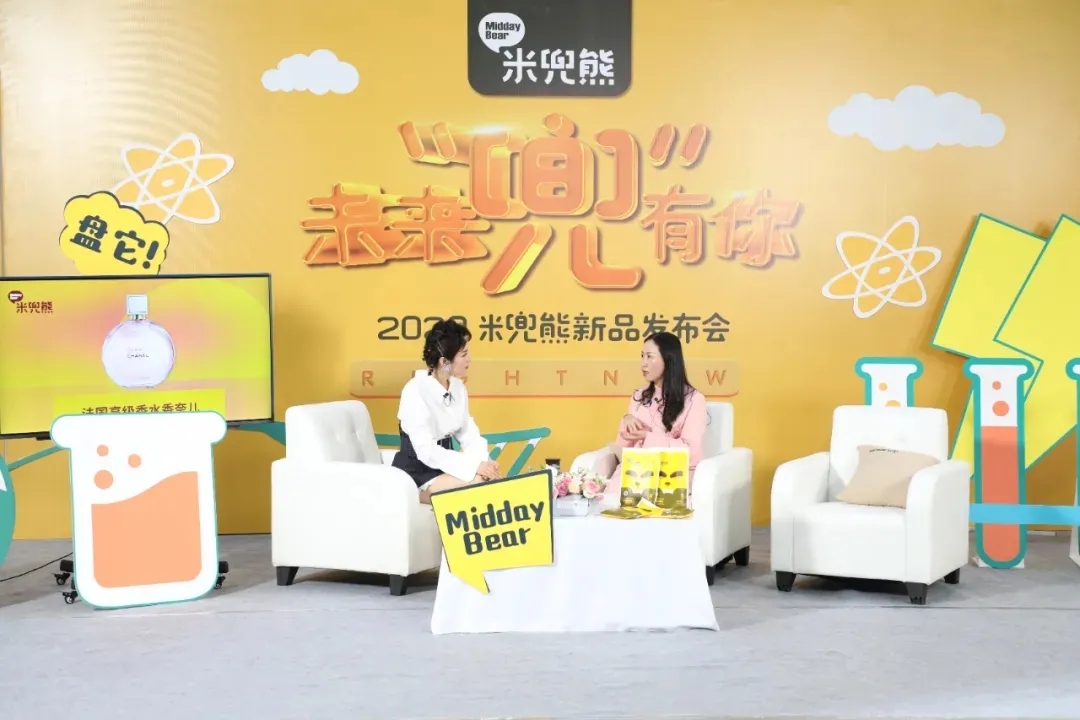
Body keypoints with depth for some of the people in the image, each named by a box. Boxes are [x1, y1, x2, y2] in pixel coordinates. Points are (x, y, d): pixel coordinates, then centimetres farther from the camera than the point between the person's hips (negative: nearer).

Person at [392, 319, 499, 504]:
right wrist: (473, 466, -28)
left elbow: (468, 433, 3)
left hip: (444, 465, 7)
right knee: (479, 485, -26)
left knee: (493, 479, -18)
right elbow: (426, 451, -24)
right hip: (415, 474, -7)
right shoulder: (415, 391, -19)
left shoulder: (458, 387, 3)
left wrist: (483, 461, -18)